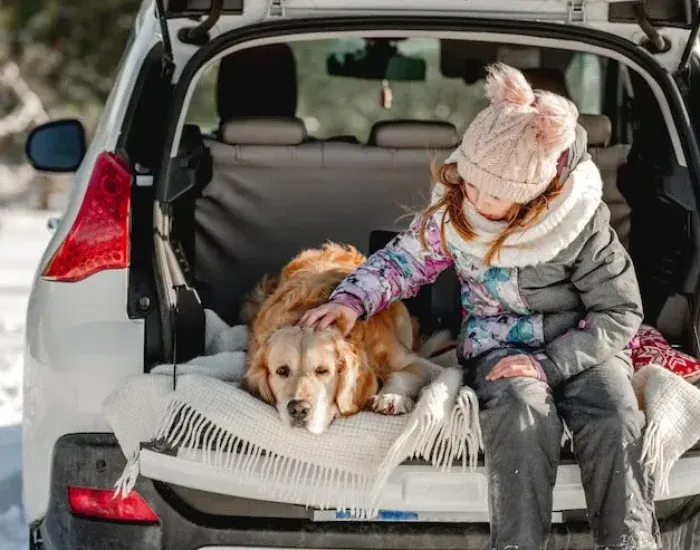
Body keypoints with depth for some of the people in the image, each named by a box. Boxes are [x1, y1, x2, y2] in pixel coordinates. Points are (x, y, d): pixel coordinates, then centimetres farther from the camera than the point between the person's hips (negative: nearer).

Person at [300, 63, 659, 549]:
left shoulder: (582, 224, -19)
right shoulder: (455, 205, -9)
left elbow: (621, 314, -12)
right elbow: (406, 257, 8)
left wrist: (549, 363, -22)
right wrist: (353, 299, -11)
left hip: (580, 345, -1)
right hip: (498, 345, 1)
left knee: (615, 422, -33)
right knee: (524, 414, -34)